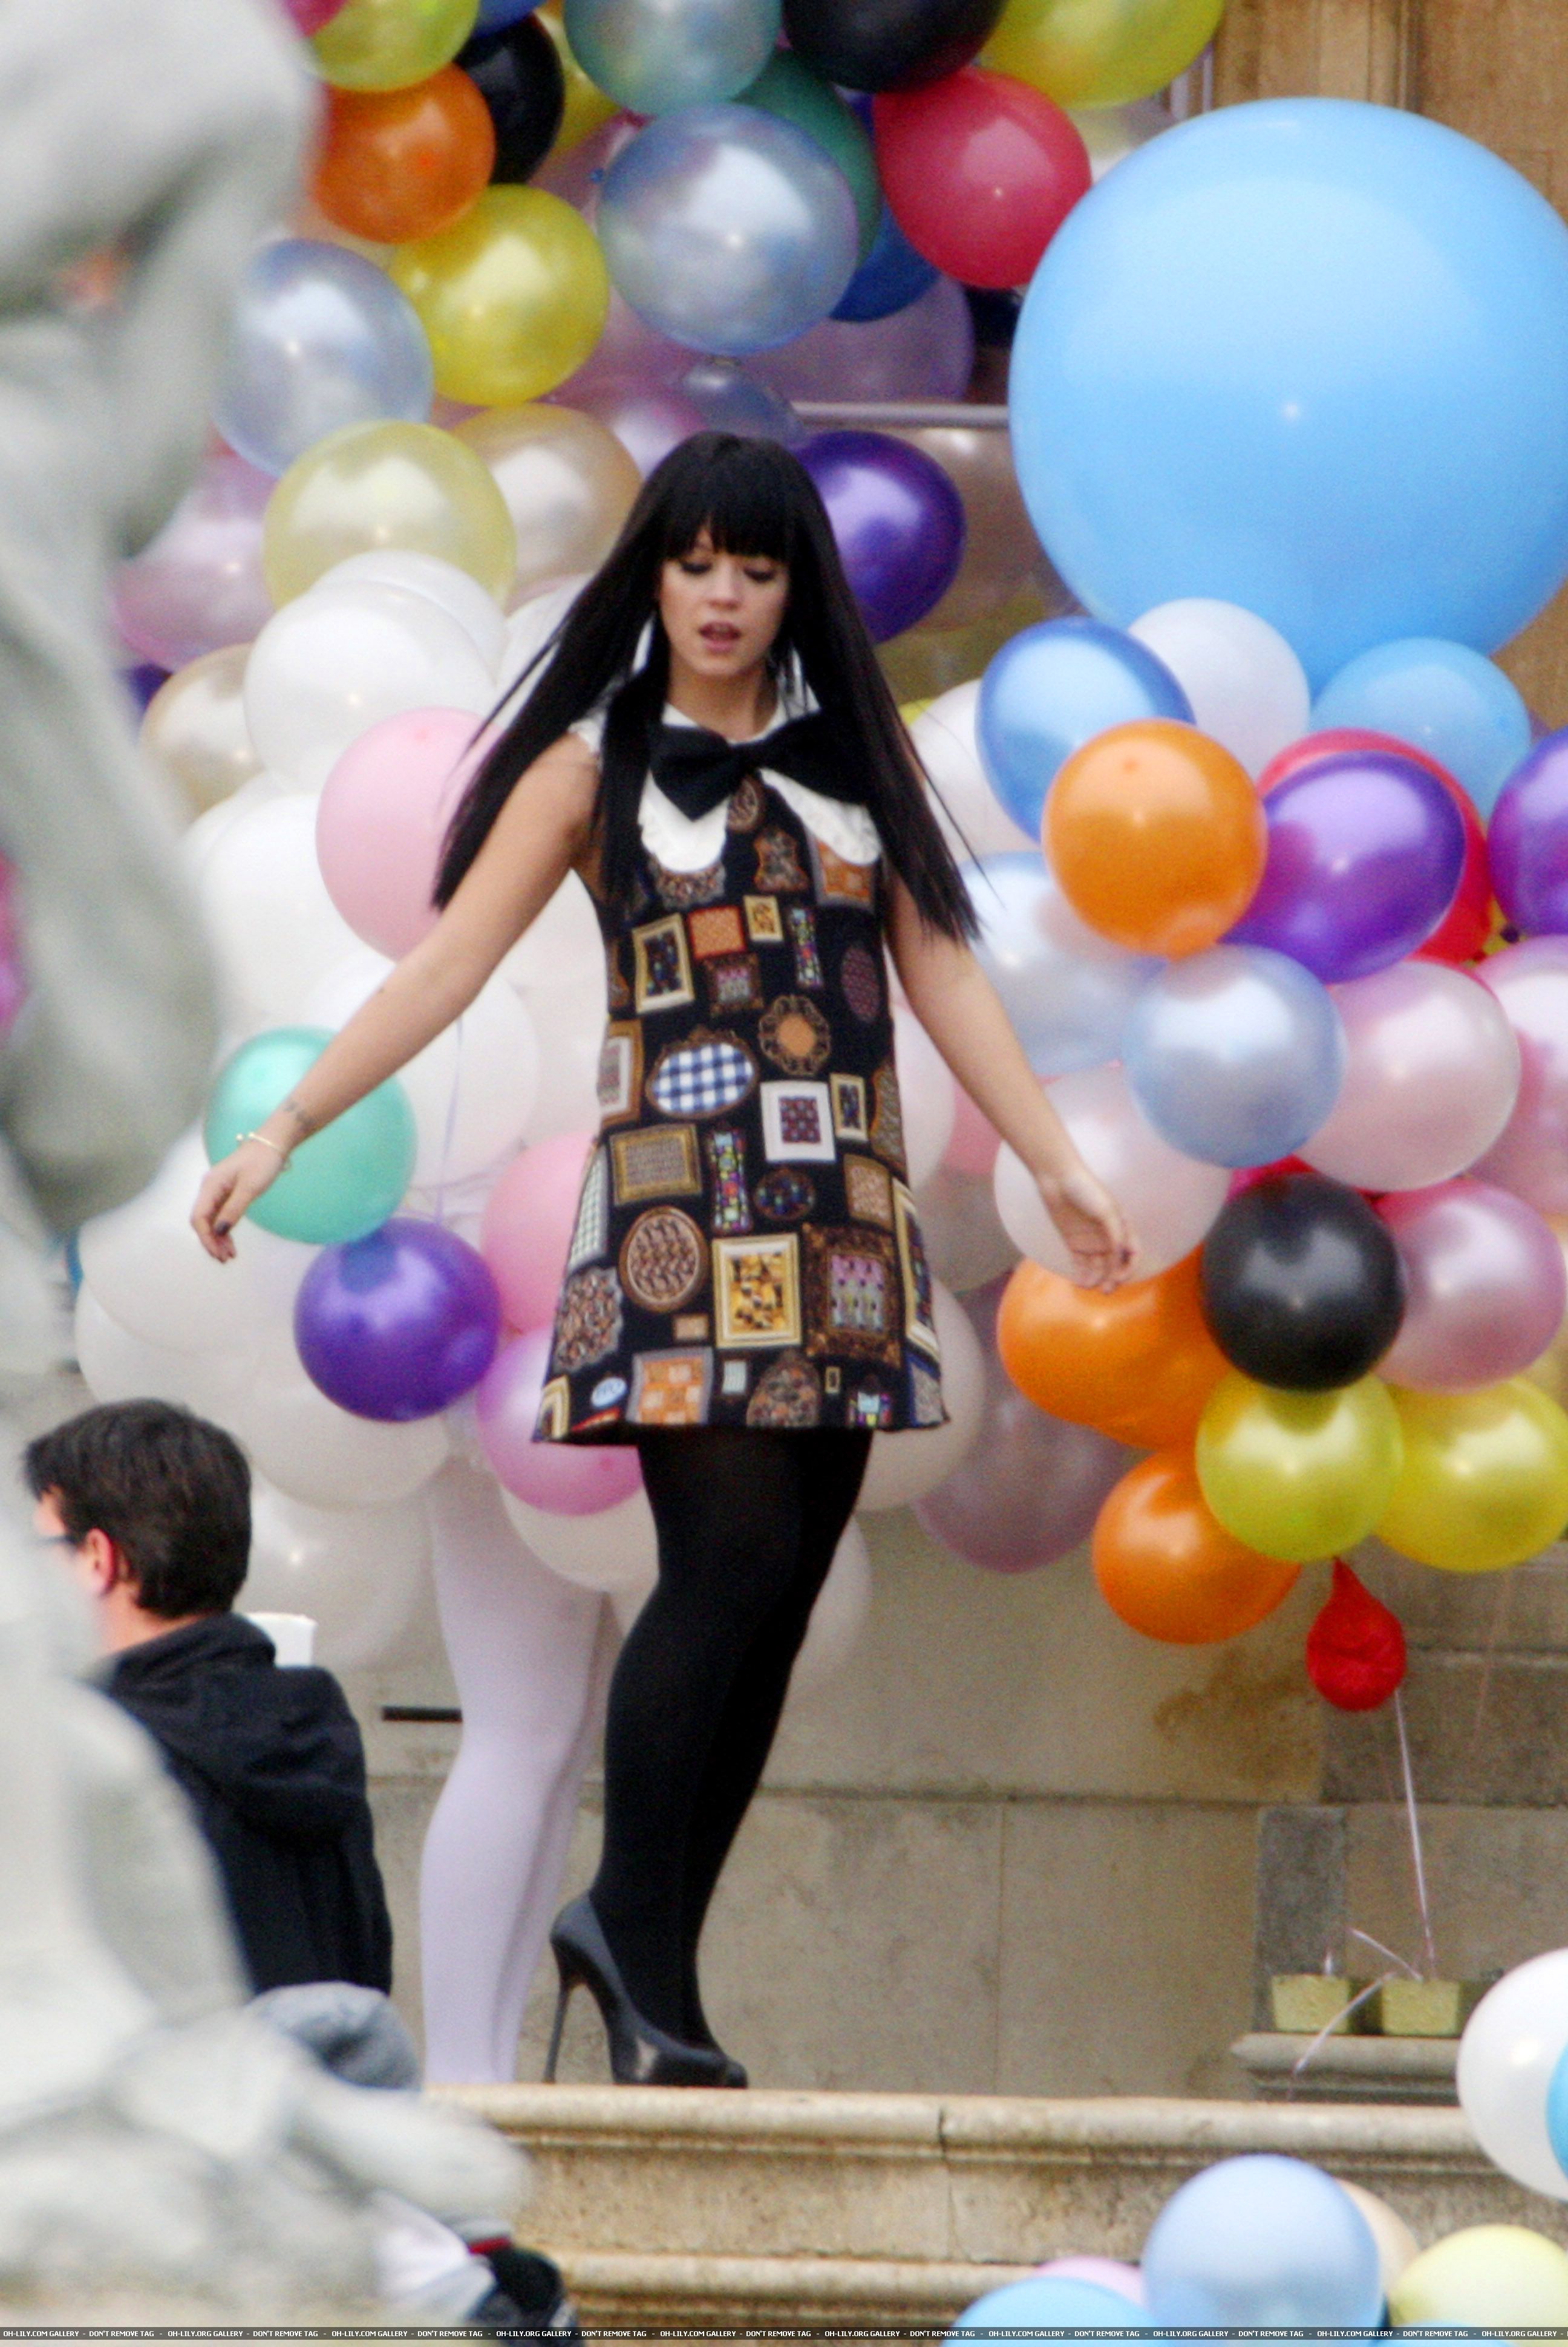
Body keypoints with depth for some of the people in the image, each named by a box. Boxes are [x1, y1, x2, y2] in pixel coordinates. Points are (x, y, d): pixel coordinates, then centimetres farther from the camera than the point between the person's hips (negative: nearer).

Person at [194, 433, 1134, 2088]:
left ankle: (647, 1952, 2)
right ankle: (634, 1928, -8)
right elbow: (444, 967, 3)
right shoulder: (596, 765, 5)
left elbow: (942, 973, 14)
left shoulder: (854, 757, 15)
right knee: (730, 1555, -17)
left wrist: (1058, 1165, 8)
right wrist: (283, 1129, -4)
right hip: (681, 1199, -4)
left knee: (779, 1594, -2)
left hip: (840, 1214, 4)